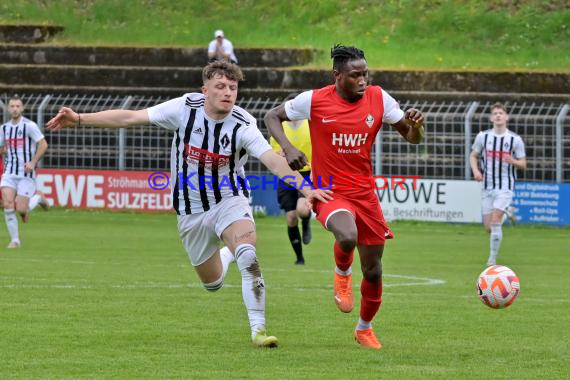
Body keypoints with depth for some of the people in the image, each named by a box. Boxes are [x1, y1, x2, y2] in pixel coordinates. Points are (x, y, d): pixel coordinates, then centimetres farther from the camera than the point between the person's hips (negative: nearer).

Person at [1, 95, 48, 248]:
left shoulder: (29, 125, -9)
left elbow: (43, 144, -10)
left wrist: (33, 162, -17)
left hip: (26, 173, -4)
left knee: (20, 209, -9)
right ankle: (15, 240, -3)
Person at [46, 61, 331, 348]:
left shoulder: (243, 125, -20)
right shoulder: (185, 108, -15)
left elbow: (274, 160, -33)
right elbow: (130, 118, -10)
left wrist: (306, 189, -49)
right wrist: (79, 119, -12)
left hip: (229, 200, -3)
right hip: (191, 210, 3)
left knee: (248, 256, -31)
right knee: (212, 282, 13)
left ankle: (258, 329, -24)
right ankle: (227, 255, 50)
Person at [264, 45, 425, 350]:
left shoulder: (379, 99, -3)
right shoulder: (314, 101, -11)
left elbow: (412, 138, 4)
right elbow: (272, 117, 3)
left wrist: (416, 125, -20)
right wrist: (288, 148, -14)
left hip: (365, 193, 4)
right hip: (329, 192, -4)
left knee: (373, 270, 9)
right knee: (348, 237, -35)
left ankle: (364, 328, 35)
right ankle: (342, 274, 1)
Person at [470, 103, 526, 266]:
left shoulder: (515, 139, -4)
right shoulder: (483, 136, 1)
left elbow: (523, 164, 2)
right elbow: (473, 156, 13)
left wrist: (513, 161, -21)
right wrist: (475, 170, -7)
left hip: (505, 187, -3)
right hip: (487, 186, 3)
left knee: (495, 222, -17)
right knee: (488, 227, 6)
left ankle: (492, 259, -6)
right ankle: (504, 212, 41)